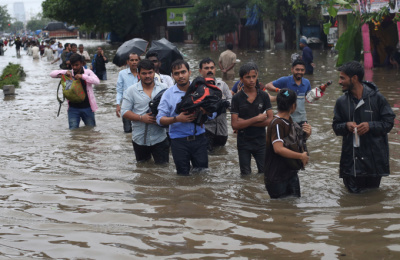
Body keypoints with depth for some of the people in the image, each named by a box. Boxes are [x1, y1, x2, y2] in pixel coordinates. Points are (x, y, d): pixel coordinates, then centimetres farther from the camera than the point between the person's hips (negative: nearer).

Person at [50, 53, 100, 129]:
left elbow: (97, 81, -16)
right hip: (73, 108, 0)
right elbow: (52, 74, 0)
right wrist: (64, 72, -16)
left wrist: (82, 76, -25)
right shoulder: (69, 74, 5)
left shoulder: (88, 72, 1)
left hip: (87, 107, 0)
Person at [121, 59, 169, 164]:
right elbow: (125, 112, -2)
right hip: (140, 139, 1)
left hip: (159, 138, -1)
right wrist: (141, 118, -16)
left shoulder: (163, 88, 4)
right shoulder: (131, 90, 1)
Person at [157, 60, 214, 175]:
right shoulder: (168, 94, 2)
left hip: (199, 138, 1)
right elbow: (160, 119, -2)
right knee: (183, 174, 5)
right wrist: (177, 119, -18)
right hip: (179, 140, -1)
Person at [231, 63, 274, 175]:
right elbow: (234, 125, -12)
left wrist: (245, 123, -12)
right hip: (243, 144, -1)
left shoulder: (263, 96, 0)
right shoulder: (237, 98, -5)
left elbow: (270, 120, -7)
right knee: (246, 175, 9)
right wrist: (257, 119, -15)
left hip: (261, 142, 1)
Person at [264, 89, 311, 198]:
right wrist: (301, 156, -21)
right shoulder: (277, 123, -20)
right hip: (276, 176, -9)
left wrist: (307, 134, 2)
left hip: (290, 172, 9)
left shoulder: (289, 121, 9)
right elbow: (278, 149, -30)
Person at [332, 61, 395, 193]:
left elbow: (389, 122, -2)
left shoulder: (376, 98, -6)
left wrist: (370, 126, -18)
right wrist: (346, 126, -11)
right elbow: (336, 127, 10)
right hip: (351, 156, 2)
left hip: (374, 156, -2)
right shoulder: (342, 102, 3)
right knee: (354, 191, 2)